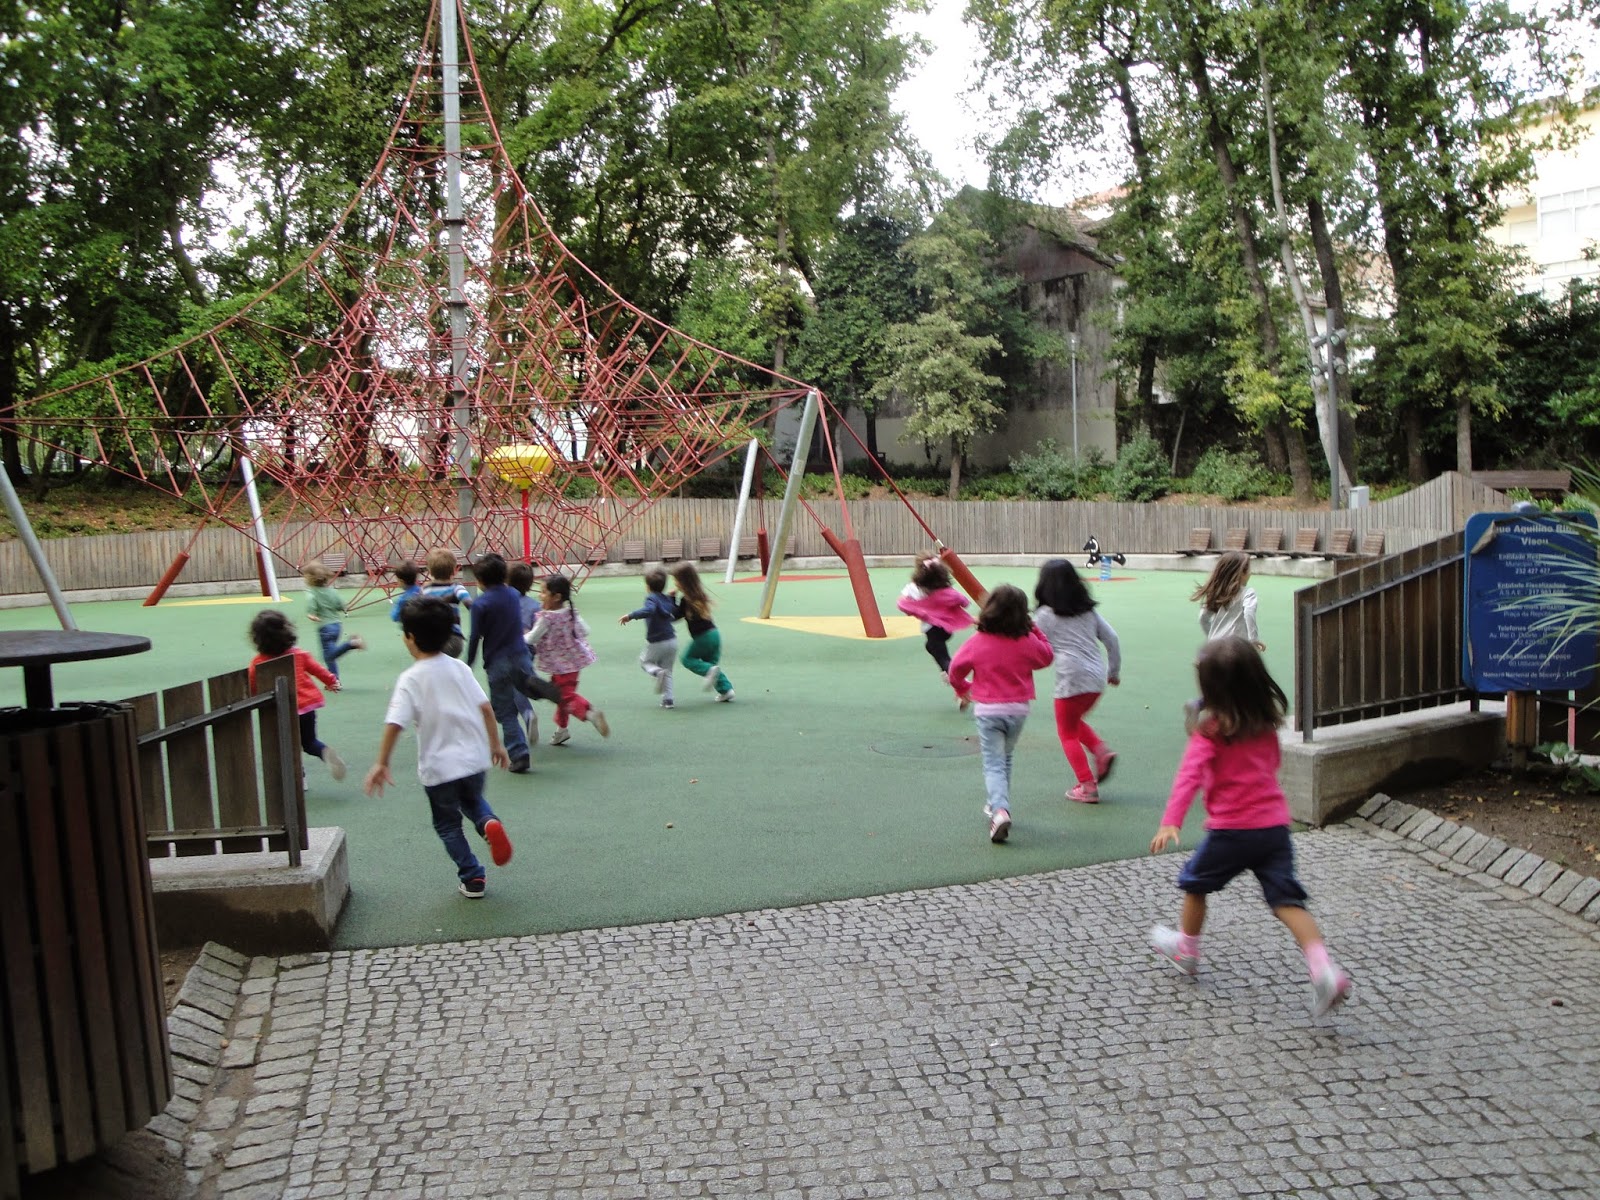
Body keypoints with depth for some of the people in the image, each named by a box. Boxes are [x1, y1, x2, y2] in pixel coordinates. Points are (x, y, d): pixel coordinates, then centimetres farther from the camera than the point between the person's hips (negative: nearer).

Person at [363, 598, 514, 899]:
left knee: (448, 824, 17)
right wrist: (496, 744, 12)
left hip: (439, 767, -3)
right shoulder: (460, 668, 1)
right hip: (475, 758, 4)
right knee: (473, 800, 30)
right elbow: (485, 708, 2)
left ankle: (471, 877, 18)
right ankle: (488, 822, -2)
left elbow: (395, 724, -19)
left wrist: (381, 763, -14)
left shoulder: (410, 679, -11)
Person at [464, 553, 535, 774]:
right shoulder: (514, 595, 6)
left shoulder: (480, 604, -10)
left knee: (506, 712, 2)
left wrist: (468, 665, 3)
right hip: (521, 656, 4)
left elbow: (475, 637, -8)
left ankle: (519, 756, -2)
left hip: (497, 662, -4)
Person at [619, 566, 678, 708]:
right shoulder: (667, 599, 10)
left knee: (644, 661, 18)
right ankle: (668, 699, 7)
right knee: (667, 670, 16)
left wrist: (630, 616, -34)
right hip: (672, 640, 6)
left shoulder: (651, 598, -13)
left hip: (657, 642, -6)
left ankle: (658, 672, -14)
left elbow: (648, 610, -35)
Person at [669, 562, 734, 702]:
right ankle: (726, 689, 9)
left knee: (687, 658, 12)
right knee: (712, 662, 18)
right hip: (714, 633, 8)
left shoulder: (686, 600, -15)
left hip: (702, 636, -8)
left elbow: (675, 615, -9)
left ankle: (709, 670, -11)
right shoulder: (699, 594, 9)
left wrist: (672, 599, -2)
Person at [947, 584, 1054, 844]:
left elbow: (956, 668, 4)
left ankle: (1000, 810, -23)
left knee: (993, 764, -3)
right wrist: (1035, 631, 13)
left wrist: (961, 688, 24)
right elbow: (1046, 657, 13)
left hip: (988, 710, -2)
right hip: (1018, 708, 2)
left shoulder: (977, 642, -9)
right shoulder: (1027, 642, -7)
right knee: (1005, 759, 23)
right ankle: (997, 804, 33)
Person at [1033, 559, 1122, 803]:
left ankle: (1088, 787, 5)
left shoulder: (1044, 615, -3)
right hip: (1097, 678, 6)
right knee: (1074, 722, 28)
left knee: (1067, 733, 9)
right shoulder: (1088, 610, 12)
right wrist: (1114, 671, 22)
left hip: (1071, 680, -6)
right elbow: (1111, 639, 12)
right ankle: (1102, 751, 5)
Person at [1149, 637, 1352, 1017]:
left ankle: (1187, 950, 36)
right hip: (1275, 825, 5)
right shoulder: (1266, 722, 6)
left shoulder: (1211, 729, -13)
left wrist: (1170, 822, -30)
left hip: (1232, 830, -5)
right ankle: (1323, 968, -13)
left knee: (1195, 881, 18)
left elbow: (1190, 774, -23)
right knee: (1287, 899, 4)